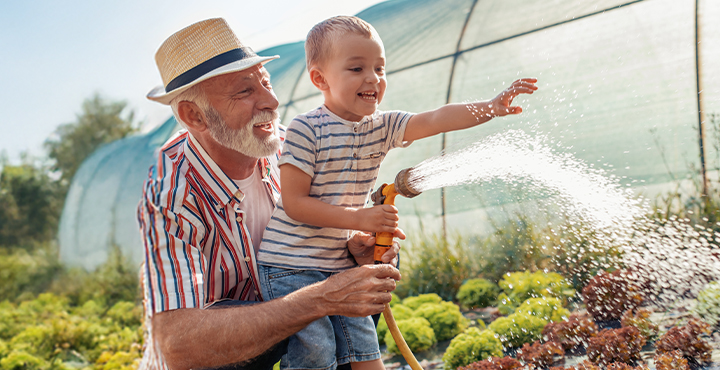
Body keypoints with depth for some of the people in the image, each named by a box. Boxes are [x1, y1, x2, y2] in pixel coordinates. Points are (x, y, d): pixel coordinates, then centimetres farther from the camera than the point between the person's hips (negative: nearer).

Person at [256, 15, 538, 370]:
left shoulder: (382, 126, 3)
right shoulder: (306, 129, -16)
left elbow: (436, 119, -11)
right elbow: (294, 203, -17)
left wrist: (492, 107, -26)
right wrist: (359, 218, -22)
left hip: (340, 263, 6)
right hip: (292, 266, -6)